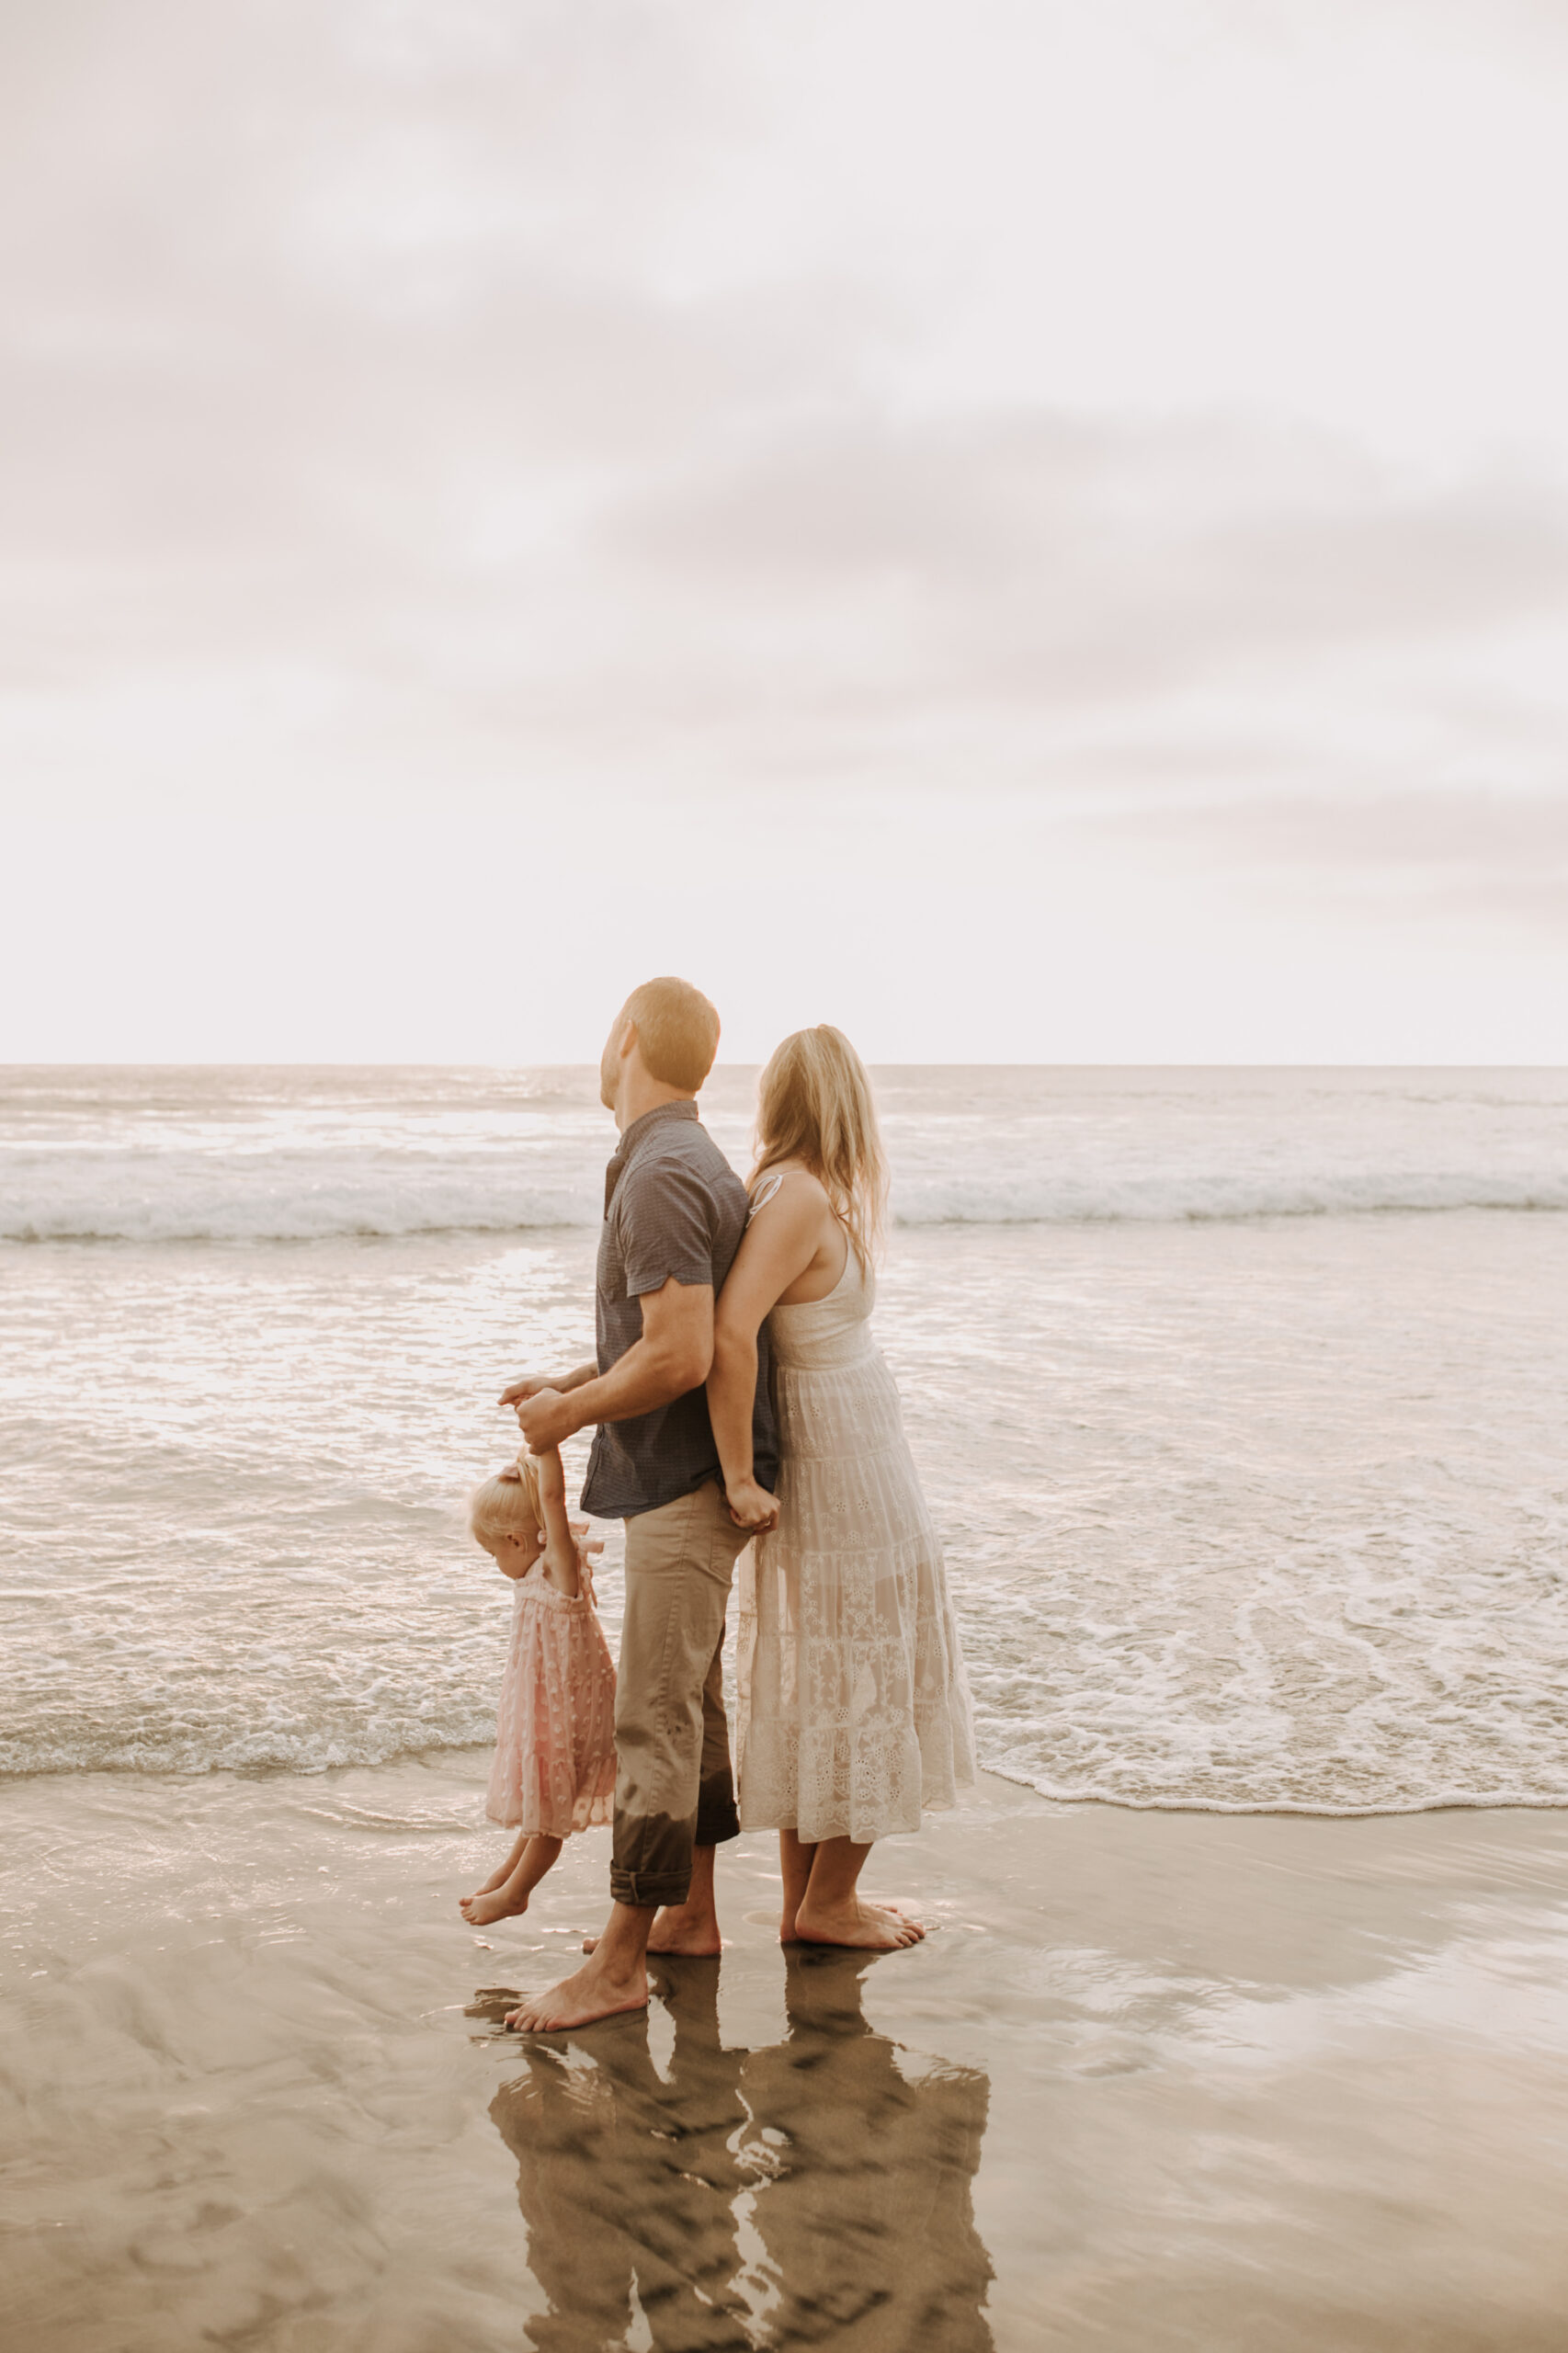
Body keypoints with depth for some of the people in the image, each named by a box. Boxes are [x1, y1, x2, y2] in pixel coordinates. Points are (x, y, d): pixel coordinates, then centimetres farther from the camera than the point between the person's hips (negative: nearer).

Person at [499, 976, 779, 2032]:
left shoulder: (662, 1177, -21)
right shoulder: (692, 1162, 13)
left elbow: (679, 1357, -27)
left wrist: (568, 1414, -13)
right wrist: (570, 1383, 17)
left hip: (686, 1481, -11)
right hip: (688, 1477, 11)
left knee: (655, 1718, -5)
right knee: (691, 1700, 17)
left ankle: (621, 1964, 2)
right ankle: (691, 1911, 28)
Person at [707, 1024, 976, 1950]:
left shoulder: (777, 1192, 5)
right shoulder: (806, 1197, -21)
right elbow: (730, 1336, -30)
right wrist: (739, 1478, -24)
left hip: (815, 1469, 9)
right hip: (853, 1480, -9)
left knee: (814, 1687, 16)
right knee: (876, 1690, 5)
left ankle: (807, 1902, 27)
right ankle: (829, 1904, 17)